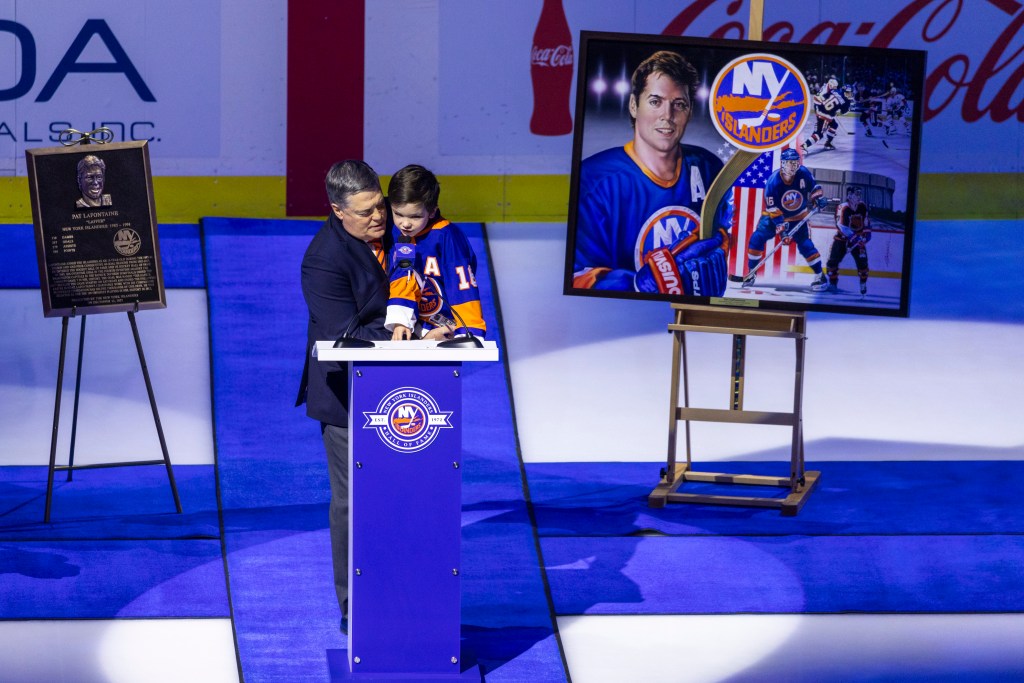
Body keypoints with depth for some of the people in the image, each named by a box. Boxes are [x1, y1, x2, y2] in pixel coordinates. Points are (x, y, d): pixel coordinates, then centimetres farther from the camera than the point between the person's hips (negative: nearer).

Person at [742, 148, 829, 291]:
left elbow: (813, 188, 2)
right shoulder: (773, 182, -26)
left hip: (798, 217, 1)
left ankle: (820, 276, 1)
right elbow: (773, 210, -25)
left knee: (805, 244, -12)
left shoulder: (804, 174, -19)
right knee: (757, 239, -13)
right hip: (774, 215, -1)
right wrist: (781, 229, -30)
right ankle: (751, 273, 2)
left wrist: (818, 198, -18)